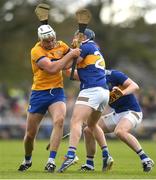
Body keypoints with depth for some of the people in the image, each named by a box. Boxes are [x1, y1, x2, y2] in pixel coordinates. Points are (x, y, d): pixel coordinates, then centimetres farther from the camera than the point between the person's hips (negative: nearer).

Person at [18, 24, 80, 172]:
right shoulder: (36, 51, -13)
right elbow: (52, 69, -25)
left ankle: (51, 161, -28)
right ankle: (27, 160, 35)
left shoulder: (60, 45, 3)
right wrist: (70, 55, -21)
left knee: (59, 120, -28)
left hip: (57, 92, 2)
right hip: (39, 93, -2)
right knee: (30, 133, 5)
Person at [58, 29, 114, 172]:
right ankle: (106, 155, 19)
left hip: (91, 90, -9)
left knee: (76, 121, -20)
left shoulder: (86, 46, 0)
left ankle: (71, 155, -37)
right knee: (92, 124, 26)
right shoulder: (96, 51, 26)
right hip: (104, 92, 9)